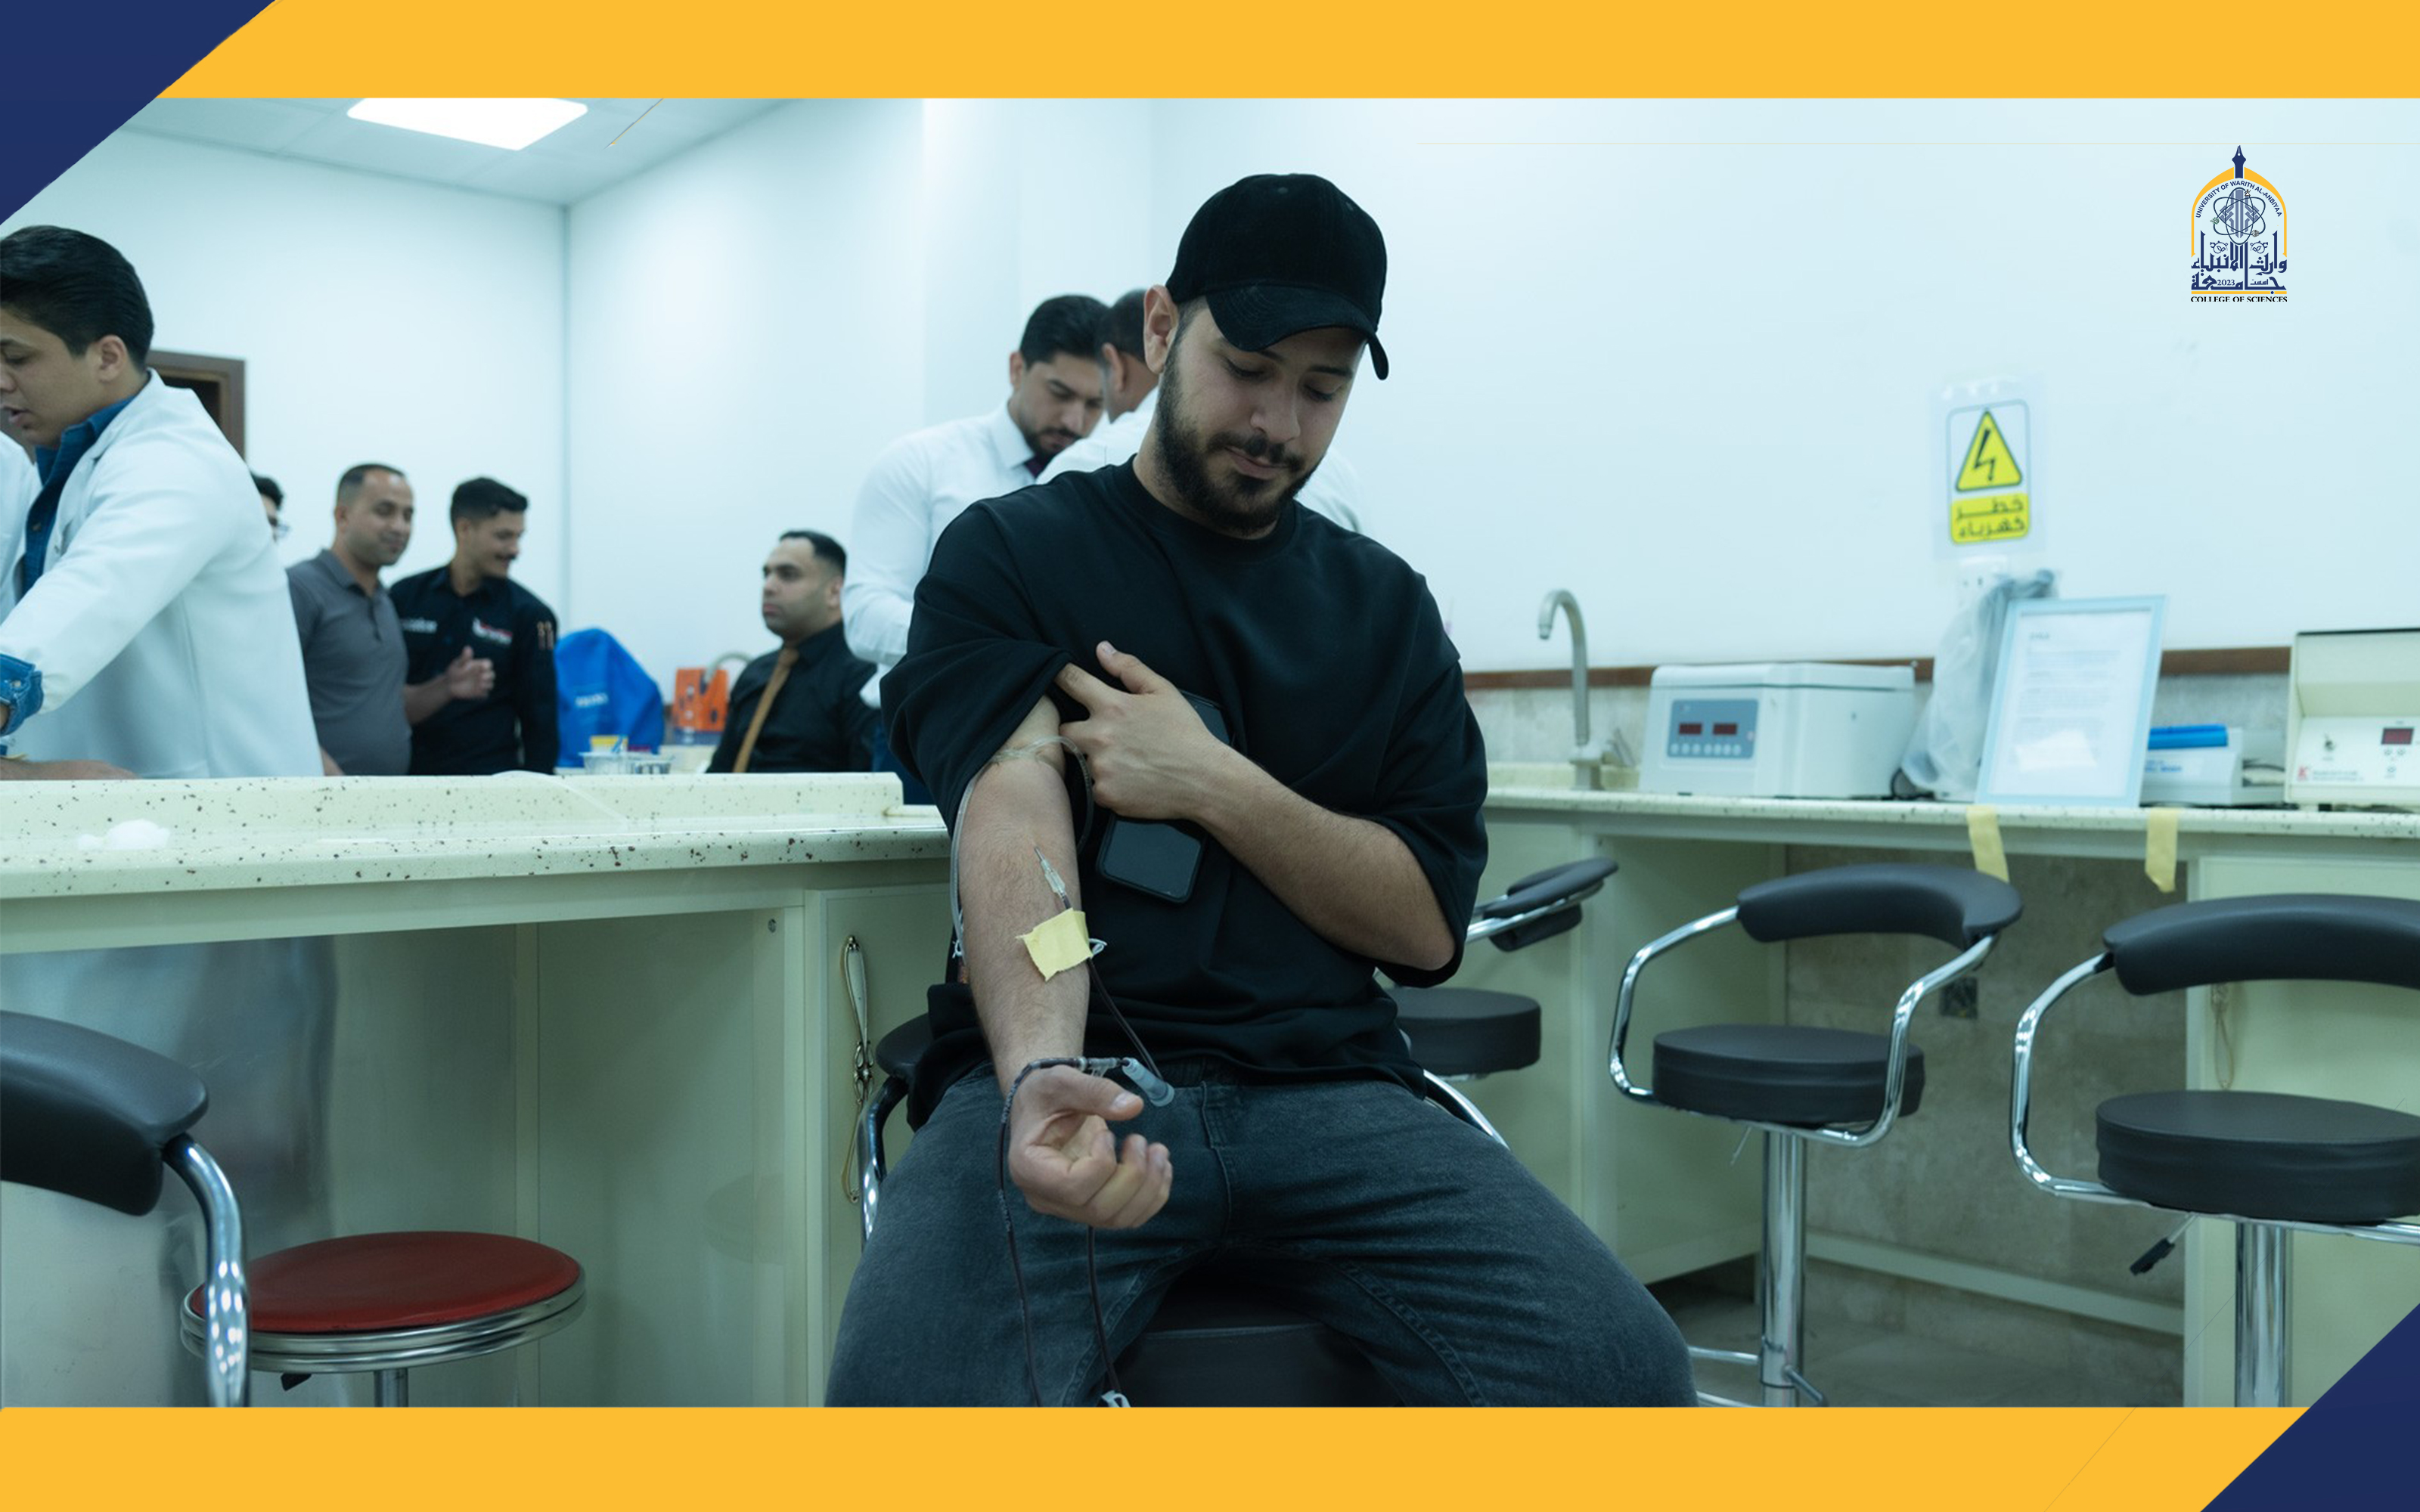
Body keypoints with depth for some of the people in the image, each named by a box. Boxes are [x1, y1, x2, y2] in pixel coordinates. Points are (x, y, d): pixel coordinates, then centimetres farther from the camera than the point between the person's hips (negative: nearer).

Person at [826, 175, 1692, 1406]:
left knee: (1622, 1366, -21)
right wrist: (1039, 1074, -32)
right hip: (1069, 1070, -2)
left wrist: (1213, 783, -9)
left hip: (1326, 1086, 3)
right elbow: (1010, 812, -13)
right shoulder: (1009, 554, 6)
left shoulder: (1384, 607, 15)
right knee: (908, 1381, -32)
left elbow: (1427, 924, 7)